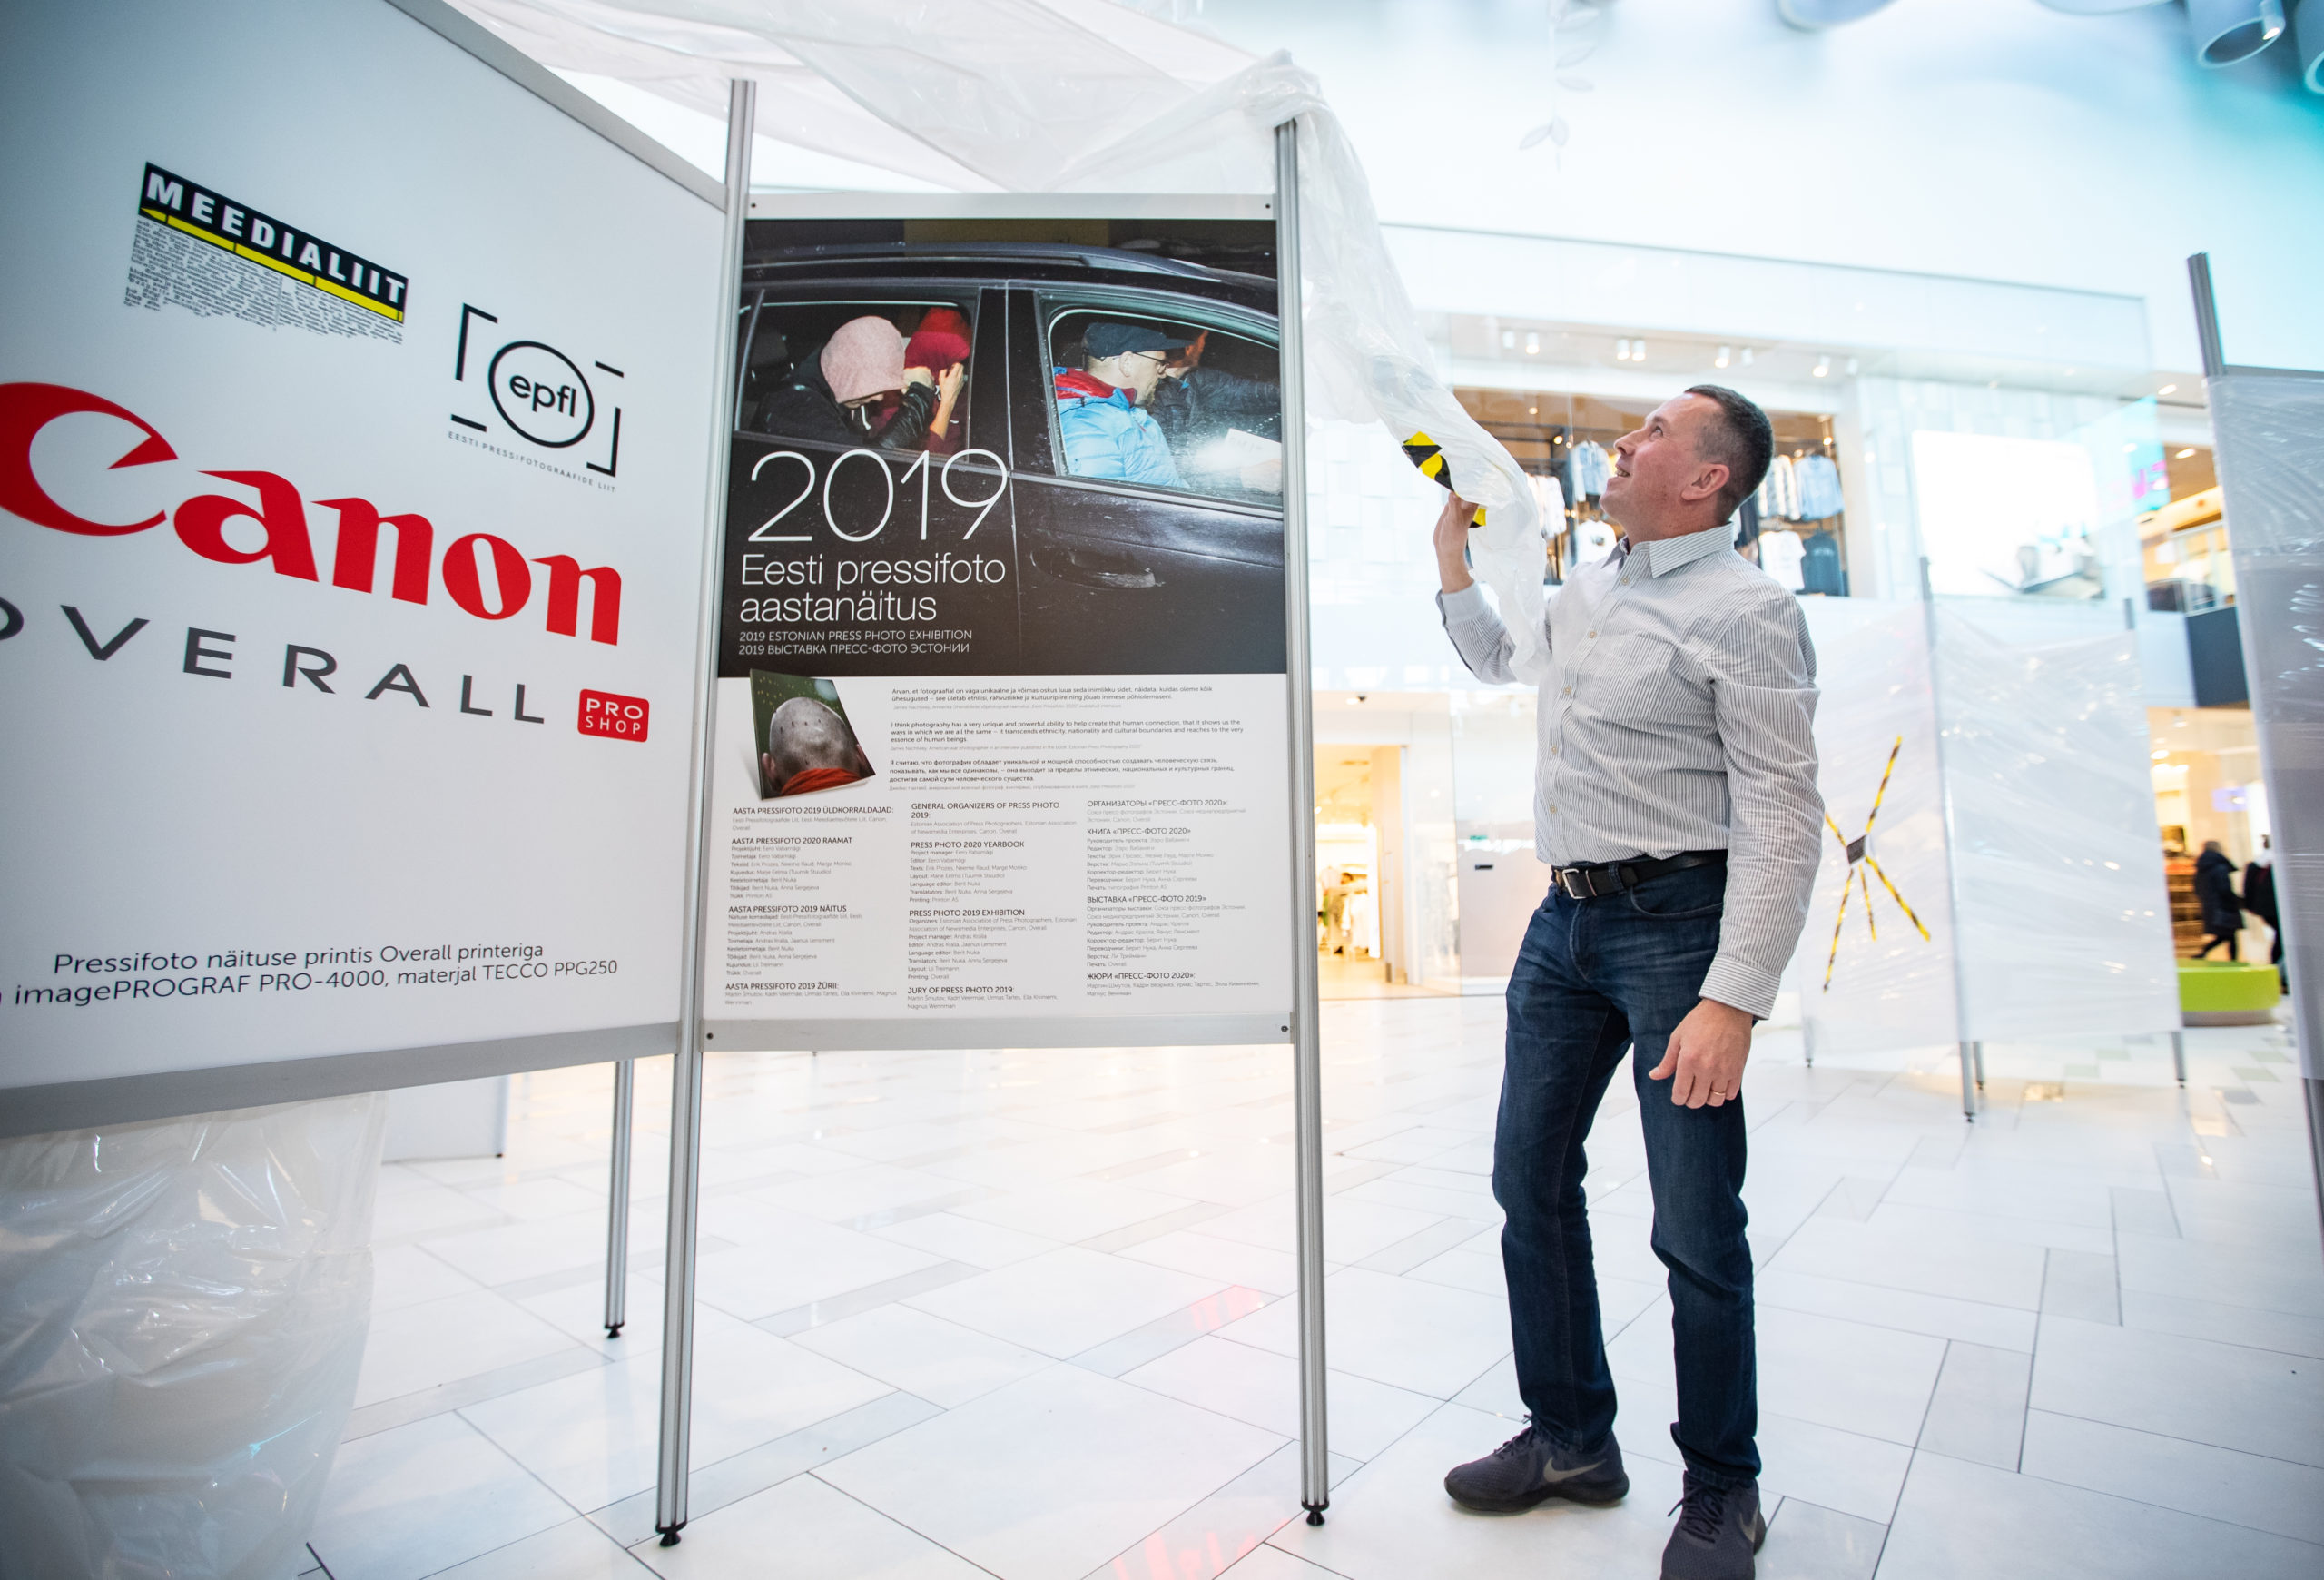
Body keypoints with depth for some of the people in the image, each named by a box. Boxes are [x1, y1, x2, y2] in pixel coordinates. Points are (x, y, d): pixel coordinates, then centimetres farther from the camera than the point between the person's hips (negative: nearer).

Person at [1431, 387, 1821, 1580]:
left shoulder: (1745, 611, -9)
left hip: (1677, 922, -7)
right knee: (1530, 1179, 11)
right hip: (1564, 918, 8)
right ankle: (1572, 1440, 30)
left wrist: (1734, 1001, -22)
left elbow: (1783, 819, -15)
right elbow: (1495, 661, 34)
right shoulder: (1586, 589, 15)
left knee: (1696, 1227, 1)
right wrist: (1451, 546, 26)